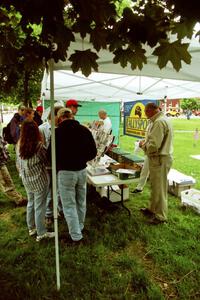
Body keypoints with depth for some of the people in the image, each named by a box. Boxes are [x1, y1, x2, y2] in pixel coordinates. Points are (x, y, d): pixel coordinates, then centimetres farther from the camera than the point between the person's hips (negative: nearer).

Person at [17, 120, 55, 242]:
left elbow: (19, 164, 6)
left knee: (31, 203, 22)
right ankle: (41, 233, 17)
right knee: (39, 206, 5)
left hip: (26, 180, 6)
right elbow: (47, 161, -10)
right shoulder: (38, 146, -22)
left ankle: (31, 228, 37)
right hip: (39, 180, -6)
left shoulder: (19, 145, -3)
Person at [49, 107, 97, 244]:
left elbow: (51, 154, -10)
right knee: (81, 202, 21)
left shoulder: (58, 132, -14)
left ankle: (76, 236, 18)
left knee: (69, 205, 9)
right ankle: (80, 227, 41)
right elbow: (93, 152, 2)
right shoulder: (85, 130, -2)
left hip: (65, 172, -5)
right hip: (82, 170, 5)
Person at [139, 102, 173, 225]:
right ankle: (153, 209, 36)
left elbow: (154, 145, -27)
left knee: (159, 187, 2)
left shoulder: (159, 122, -22)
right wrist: (146, 141, 9)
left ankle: (161, 216, 17)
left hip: (160, 159, -11)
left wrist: (143, 145, -8)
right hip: (161, 157, 11)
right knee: (156, 185, 20)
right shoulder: (163, 119, 13)